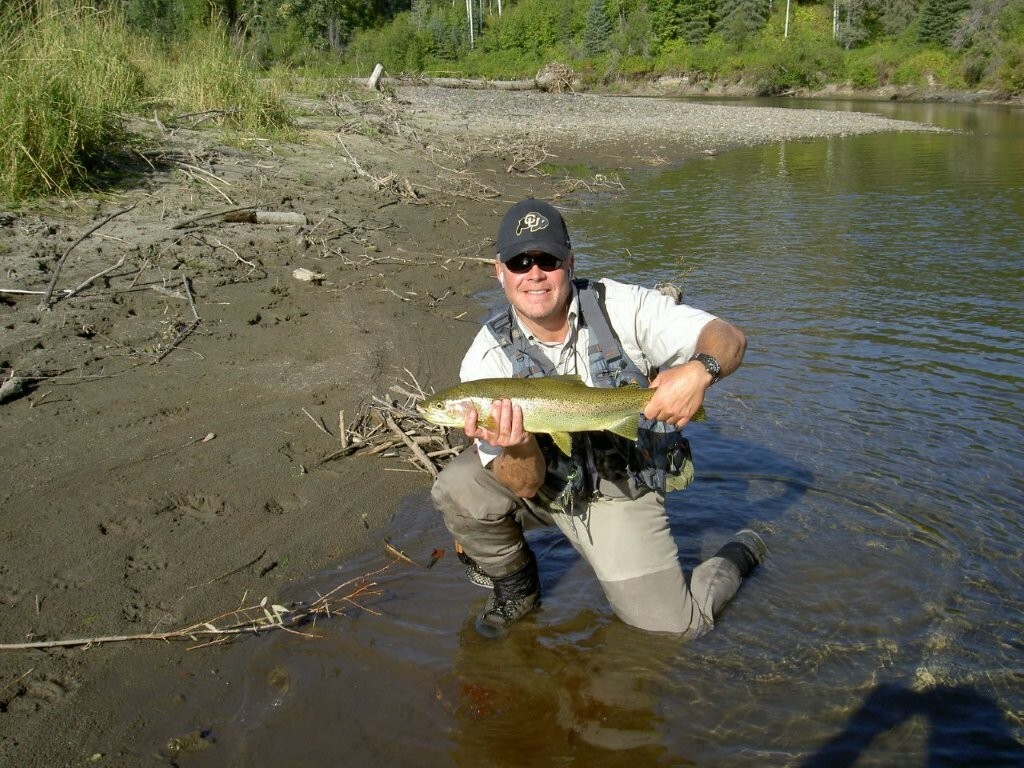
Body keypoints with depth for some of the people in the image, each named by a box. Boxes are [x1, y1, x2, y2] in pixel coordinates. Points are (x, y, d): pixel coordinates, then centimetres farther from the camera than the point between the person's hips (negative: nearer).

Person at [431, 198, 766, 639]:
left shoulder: (621, 307, -16)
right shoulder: (487, 358, -16)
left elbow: (729, 339, -20)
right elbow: (526, 485, -18)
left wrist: (699, 370, -44)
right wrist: (517, 448, -43)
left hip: (621, 491, -1)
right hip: (543, 484, 1)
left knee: (675, 626, -8)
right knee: (456, 489, -26)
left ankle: (739, 554, 25)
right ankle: (515, 588, 4)